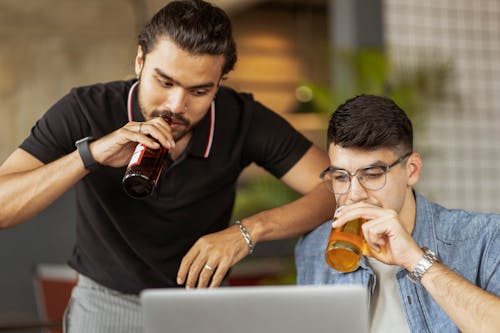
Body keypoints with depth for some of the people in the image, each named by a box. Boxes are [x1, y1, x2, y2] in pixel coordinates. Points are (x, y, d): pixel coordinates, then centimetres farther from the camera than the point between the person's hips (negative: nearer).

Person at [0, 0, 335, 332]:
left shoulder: (242, 118, -16)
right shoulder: (87, 111, -20)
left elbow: (336, 188, -18)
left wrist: (248, 231, -30)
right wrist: (90, 154, -37)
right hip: (104, 305, -1)